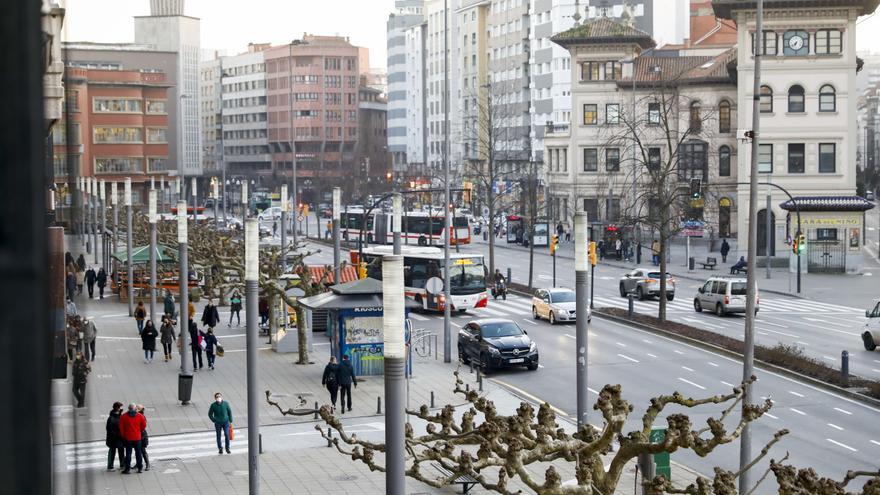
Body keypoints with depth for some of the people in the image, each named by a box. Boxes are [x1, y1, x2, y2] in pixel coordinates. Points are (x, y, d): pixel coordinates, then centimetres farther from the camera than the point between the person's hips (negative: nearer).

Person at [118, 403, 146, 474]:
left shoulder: (123, 416, -7)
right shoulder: (140, 416, -5)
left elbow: (121, 427, -6)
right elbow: (144, 425, 1)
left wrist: (123, 435, 8)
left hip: (128, 438, -1)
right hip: (137, 437, 1)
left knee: (128, 453, 4)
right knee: (138, 452, 9)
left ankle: (127, 468, 2)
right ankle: (140, 468, 11)